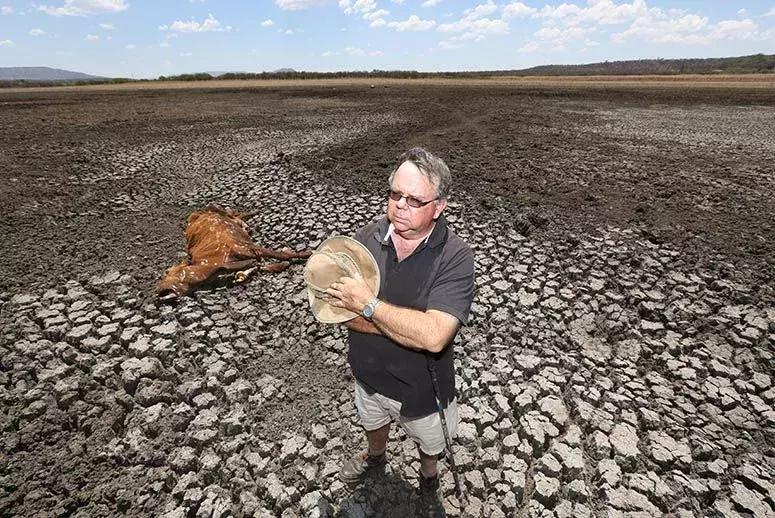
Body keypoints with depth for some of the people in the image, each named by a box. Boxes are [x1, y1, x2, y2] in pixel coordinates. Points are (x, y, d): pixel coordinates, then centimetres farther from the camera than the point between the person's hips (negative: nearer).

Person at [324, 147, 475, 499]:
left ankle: (428, 477, 65)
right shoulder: (367, 238, -17)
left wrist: (368, 304, -33)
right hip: (369, 375, 4)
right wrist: (411, 326, -29)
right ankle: (375, 456, 70)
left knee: (429, 444, 30)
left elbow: (434, 336, -38)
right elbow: (341, 309, -21)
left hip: (422, 388, -3)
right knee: (373, 423, 35)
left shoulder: (455, 258, -28)